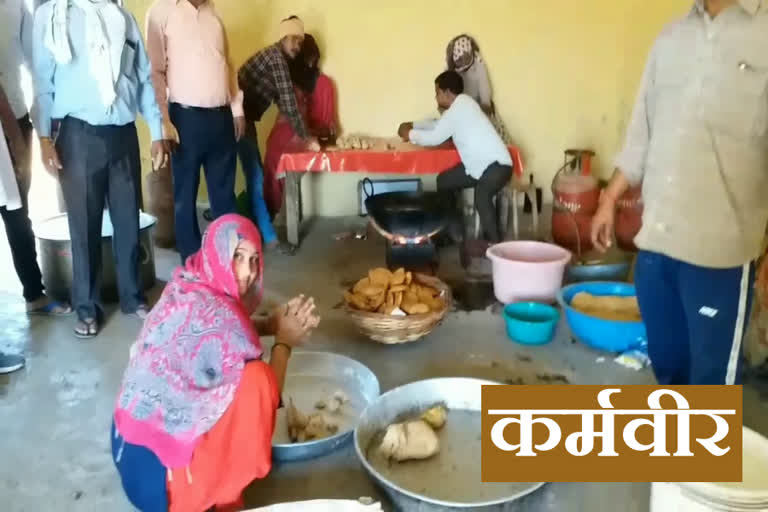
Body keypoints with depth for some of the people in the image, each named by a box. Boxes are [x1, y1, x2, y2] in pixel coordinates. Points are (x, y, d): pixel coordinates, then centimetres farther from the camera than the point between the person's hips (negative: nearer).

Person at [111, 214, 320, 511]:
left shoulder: (187, 285, 0)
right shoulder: (216, 314, -24)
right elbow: (262, 393, -16)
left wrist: (272, 325, 4)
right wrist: (284, 341, -1)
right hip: (156, 458, -9)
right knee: (257, 380, -20)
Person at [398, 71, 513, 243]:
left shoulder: (460, 106, -16)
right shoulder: (460, 106, 14)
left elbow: (434, 138, -13)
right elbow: (439, 125, 31)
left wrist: (410, 134, 2)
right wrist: (413, 125, 23)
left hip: (496, 165, -10)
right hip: (479, 164, 10)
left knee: (481, 198, -35)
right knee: (444, 181, 16)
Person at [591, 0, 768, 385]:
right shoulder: (671, 37, 10)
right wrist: (609, 199, 15)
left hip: (719, 244, -5)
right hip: (655, 235, 5)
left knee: (713, 367, 7)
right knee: (665, 357, 19)